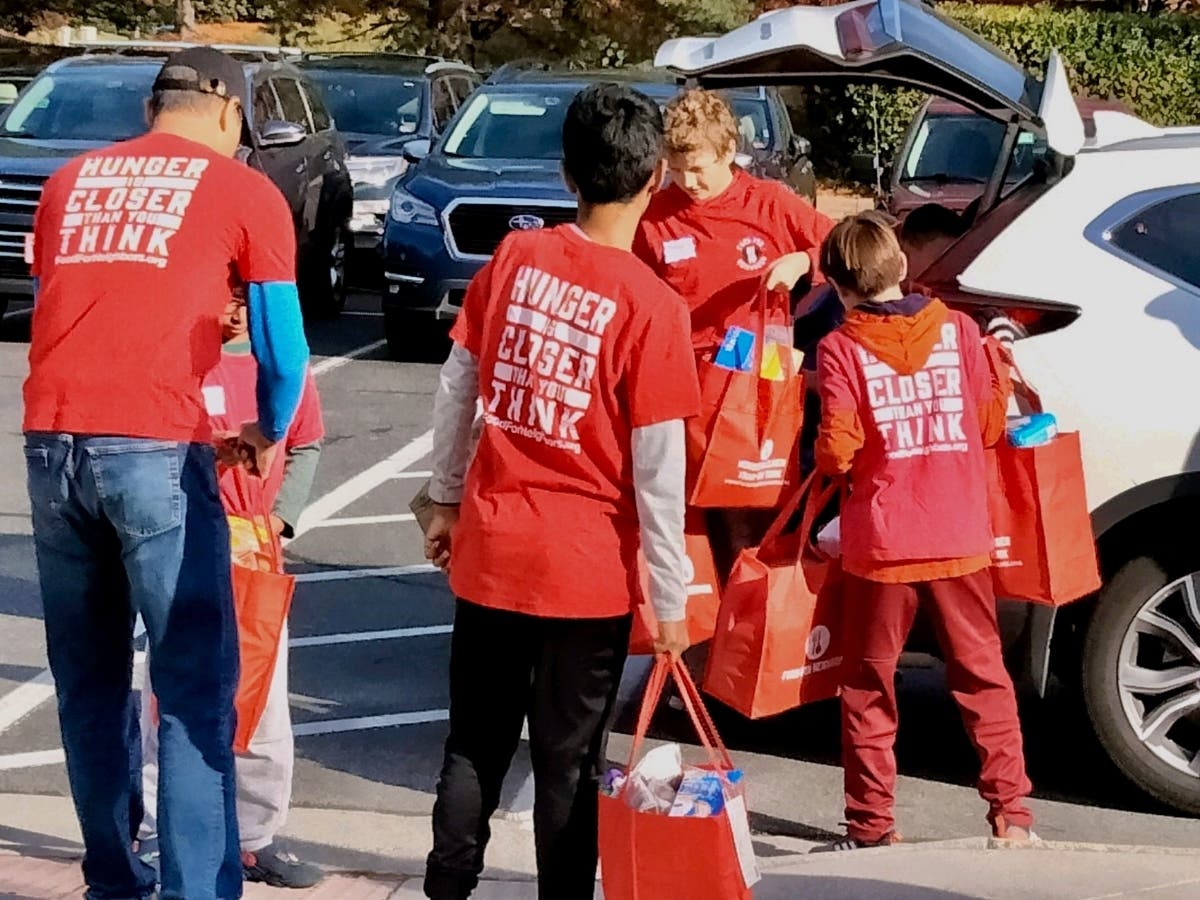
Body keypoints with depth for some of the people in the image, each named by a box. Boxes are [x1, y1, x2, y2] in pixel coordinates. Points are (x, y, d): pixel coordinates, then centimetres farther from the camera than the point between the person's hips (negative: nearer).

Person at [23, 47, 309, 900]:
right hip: (156, 448, -5)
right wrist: (269, 433, 24)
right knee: (195, 686, 0)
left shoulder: (71, 179, 21)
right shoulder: (244, 191, 8)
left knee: (88, 681, 15)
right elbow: (283, 348, 5)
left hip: (50, 440, 5)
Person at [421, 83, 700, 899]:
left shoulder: (515, 257, -2)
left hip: (491, 549, 4)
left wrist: (446, 500, 18)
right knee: (568, 761, 9)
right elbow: (658, 470, -13)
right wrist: (670, 596, -5)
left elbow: (456, 388, 5)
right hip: (588, 566, -3)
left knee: (476, 741, 17)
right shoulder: (652, 305, -14)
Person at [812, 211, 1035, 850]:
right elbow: (989, 426, 5)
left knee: (869, 683, 10)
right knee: (982, 675, 12)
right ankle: (1012, 814, 11)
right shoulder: (958, 329, 1)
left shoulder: (840, 349, -8)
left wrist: (822, 456, 9)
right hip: (961, 538, 2)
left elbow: (837, 454, -12)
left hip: (881, 545, -2)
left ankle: (872, 827, 13)